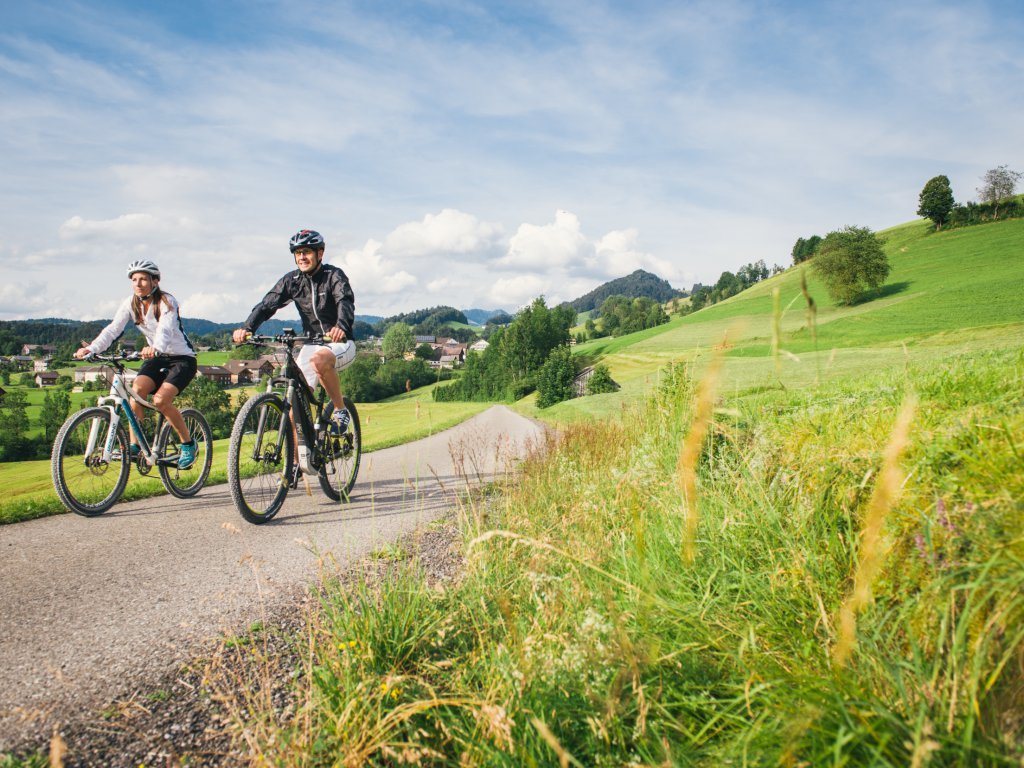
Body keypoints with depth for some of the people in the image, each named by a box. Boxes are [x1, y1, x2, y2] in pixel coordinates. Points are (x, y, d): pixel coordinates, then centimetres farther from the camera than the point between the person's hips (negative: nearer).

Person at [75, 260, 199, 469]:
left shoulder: (166, 302, -17)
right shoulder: (131, 303, -2)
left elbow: (165, 329, -35)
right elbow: (113, 329, -12)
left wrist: (155, 348, -56)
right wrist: (91, 348, -29)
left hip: (182, 359, -5)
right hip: (157, 358, 5)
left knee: (160, 400, -24)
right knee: (137, 389, -23)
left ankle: (188, 444, -4)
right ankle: (134, 445, -10)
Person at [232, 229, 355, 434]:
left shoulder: (333, 275, -11)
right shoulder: (292, 280, 0)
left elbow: (346, 301, -30)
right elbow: (267, 305, -10)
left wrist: (341, 326, -53)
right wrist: (246, 328, -30)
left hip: (340, 343, -5)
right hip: (312, 344, 5)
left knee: (319, 360, -38)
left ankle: (341, 410, -18)